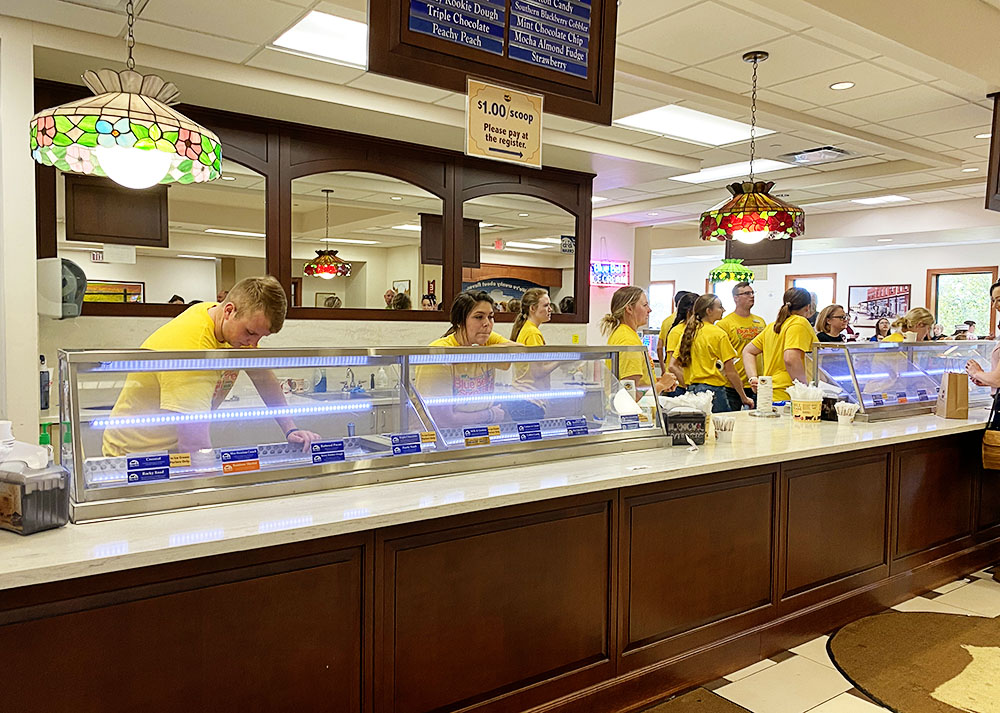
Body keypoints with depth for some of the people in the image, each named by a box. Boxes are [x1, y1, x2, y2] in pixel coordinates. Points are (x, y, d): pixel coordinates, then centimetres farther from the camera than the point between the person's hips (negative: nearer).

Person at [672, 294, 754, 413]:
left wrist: (688, 385, 15)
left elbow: (672, 366, 7)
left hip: (691, 390, 7)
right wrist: (744, 398, 1)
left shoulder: (688, 332, 9)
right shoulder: (719, 334, -7)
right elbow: (730, 372, -7)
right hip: (713, 389, -7)